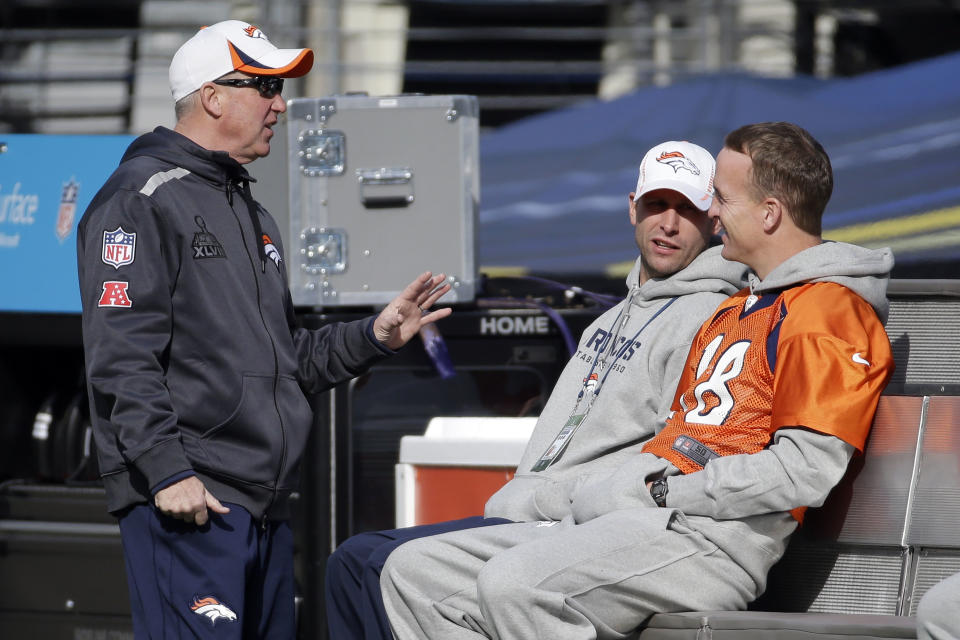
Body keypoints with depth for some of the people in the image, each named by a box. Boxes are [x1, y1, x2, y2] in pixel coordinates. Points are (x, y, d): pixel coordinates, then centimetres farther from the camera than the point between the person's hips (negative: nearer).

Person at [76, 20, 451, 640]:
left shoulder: (250, 214, 25)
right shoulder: (143, 199, -6)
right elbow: (121, 357, -16)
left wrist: (372, 338, 15)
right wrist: (167, 470, -22)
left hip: (265, 506, 10)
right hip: (188, 500, -10)